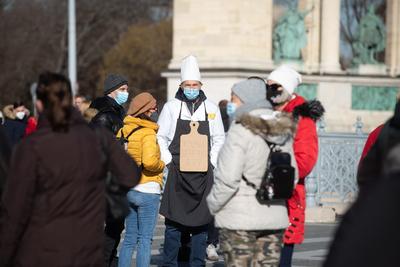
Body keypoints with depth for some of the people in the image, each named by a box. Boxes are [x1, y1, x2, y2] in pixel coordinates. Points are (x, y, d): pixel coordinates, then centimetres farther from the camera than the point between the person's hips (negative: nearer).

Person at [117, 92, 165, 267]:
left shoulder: (123, 130, 6)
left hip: (128, 189, 7)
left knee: (130, 237, 15)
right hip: (147, 189, -7)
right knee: (145, 239, -1)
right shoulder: (148, 133, -16)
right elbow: (150, 161, -28)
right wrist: (162, 166, -9)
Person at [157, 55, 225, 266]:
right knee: (174, 222, -1)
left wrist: (212, 163, 3)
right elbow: (160, 138, 6)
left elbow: (219, 139, 13)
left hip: (203, 173, 2)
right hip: (177, 172, -2)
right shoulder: (171, 107, 3)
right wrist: (169, 161, -4)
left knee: (202, 221, 3)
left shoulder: (211, 108, 7)